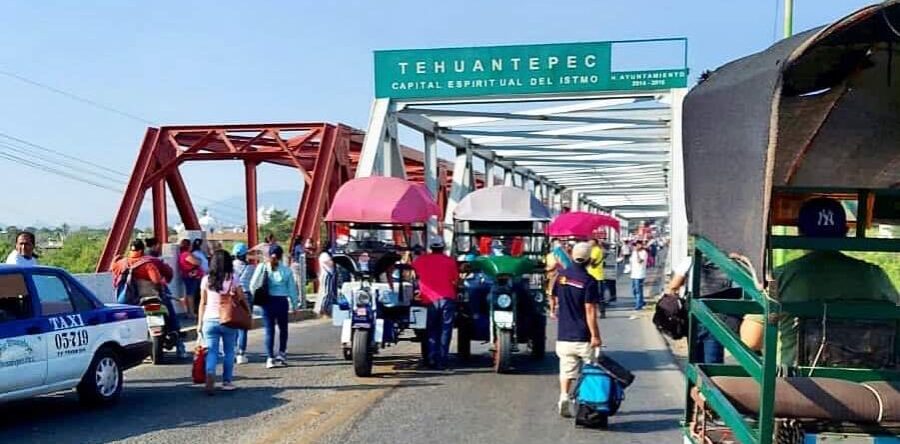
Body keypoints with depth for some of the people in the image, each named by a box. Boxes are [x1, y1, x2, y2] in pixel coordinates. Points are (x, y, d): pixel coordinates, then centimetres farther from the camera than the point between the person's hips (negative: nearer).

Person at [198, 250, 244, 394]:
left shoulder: (206, 279, 3)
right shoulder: (232, 279, -4)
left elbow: (202, 303, 7)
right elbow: (241, 299, -4)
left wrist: (200, 322, 11)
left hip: (209, 320, 2)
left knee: (211, 351, 2)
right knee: (229, 351, 12)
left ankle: (210, 377, -20)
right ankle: (227, 381, 15)